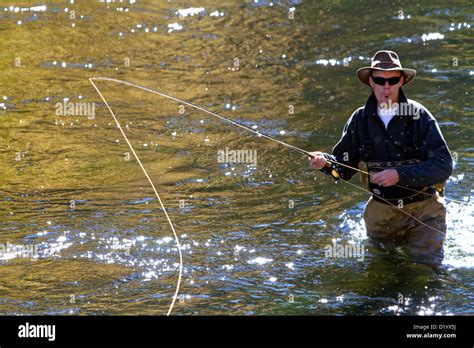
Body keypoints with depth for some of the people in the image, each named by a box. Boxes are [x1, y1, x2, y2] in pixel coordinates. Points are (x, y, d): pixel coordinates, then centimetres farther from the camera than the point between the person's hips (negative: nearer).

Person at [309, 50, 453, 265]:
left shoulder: (419, 116, -14)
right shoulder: (361, 119, -3)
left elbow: (443, 166, -19)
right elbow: (344, 167, 1)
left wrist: (400, 175, -28)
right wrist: (325, 163, -21)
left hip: (423, 209, -3)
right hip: (381, 212, 3)